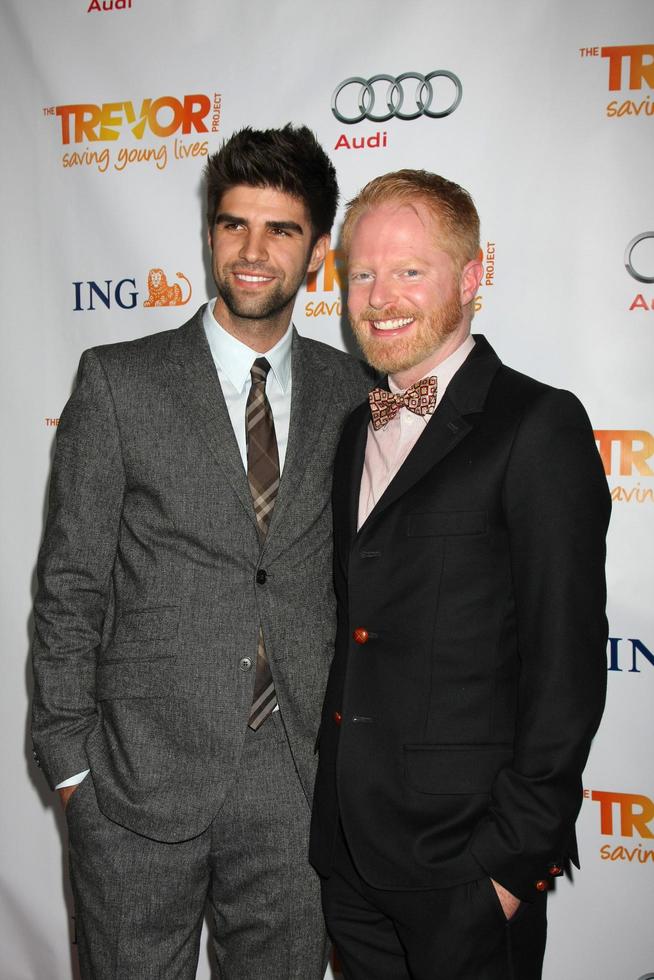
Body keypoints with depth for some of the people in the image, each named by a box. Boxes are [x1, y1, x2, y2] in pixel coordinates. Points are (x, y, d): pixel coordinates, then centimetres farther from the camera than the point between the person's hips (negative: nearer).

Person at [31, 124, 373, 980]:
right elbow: (70, 583, -4)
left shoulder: (352, 393, 4)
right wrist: (69, 758, -5)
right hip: (141, 779, -2)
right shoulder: (118, 381, -4)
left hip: (298, 781, 3)